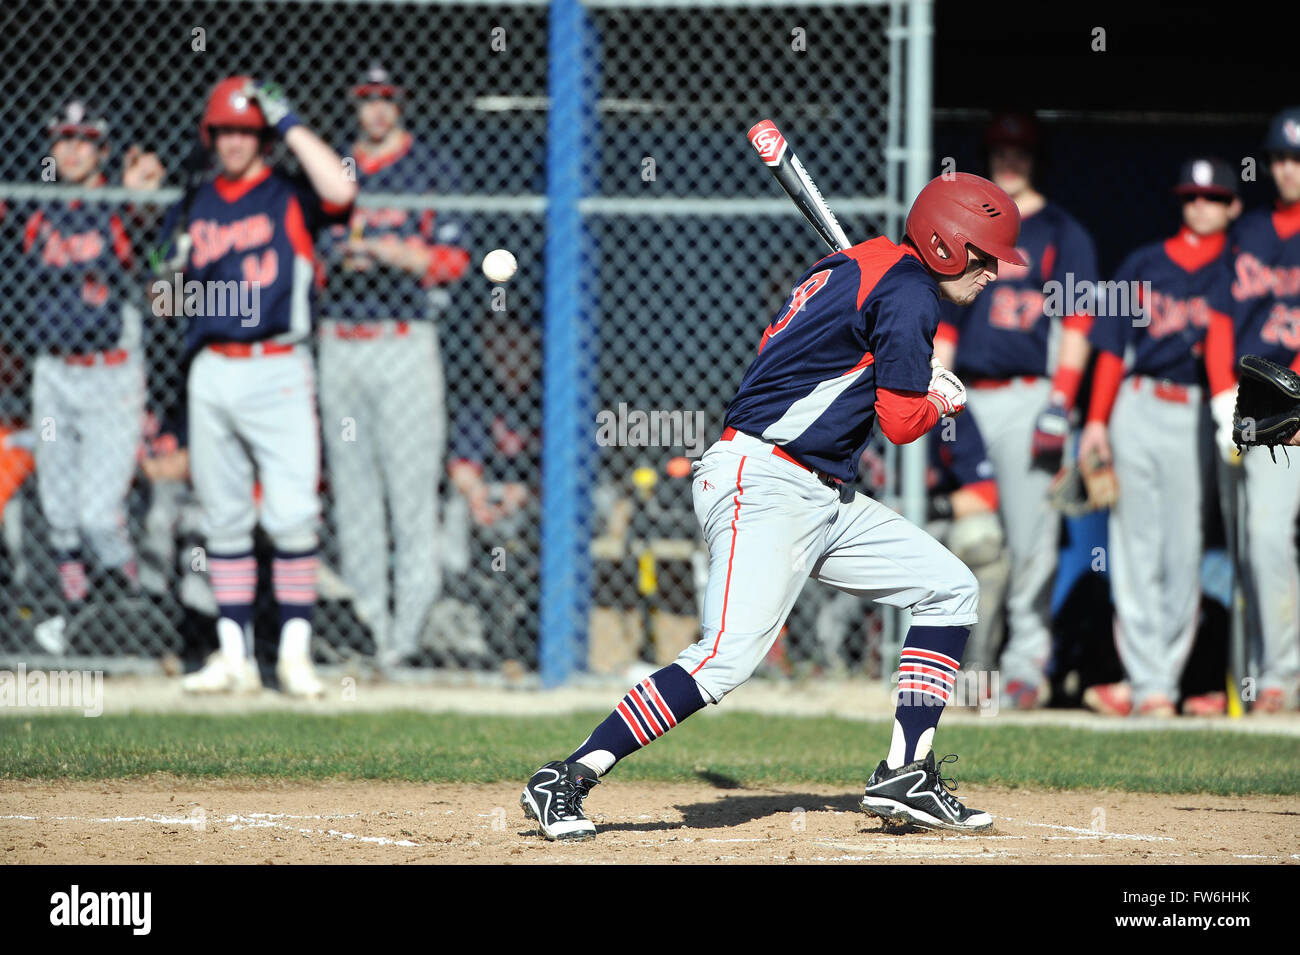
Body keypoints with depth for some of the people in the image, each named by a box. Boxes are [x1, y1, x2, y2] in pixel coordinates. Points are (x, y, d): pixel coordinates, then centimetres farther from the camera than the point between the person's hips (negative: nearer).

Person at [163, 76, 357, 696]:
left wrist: (289, 123, -12)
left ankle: (295, 653, -5)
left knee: (292, 515, -11)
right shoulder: (194, 208, 15)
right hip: (210, 371, 4)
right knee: (223, 519, 6)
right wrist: (171, 260, -2)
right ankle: (234, 655, 10)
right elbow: (167, 296, 21)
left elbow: (340, 191, -20)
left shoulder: (290, 197, 3)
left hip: (277, 371, -4)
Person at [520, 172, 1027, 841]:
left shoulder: (847, 267, 18)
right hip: (764, 488, -11)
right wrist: (941, 400, 10)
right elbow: (902, 422, -13)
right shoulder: (907, 291, -10)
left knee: (951, 589, 11)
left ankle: (905, 777, 8)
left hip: (824, 501, 11)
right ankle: (563, 782, -19)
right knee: (727, 658, -23)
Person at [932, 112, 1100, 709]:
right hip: (968, 401, 4)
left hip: (1029, 393, -4)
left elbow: (1075, 325, -1)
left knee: (1029, 535, -9)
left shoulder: (1061, 234, 6)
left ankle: (1026, 661, -6)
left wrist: (1059, 406, -11)